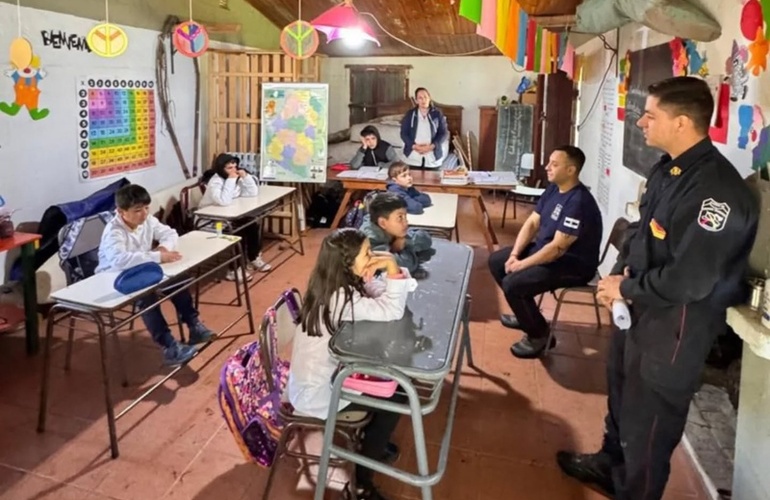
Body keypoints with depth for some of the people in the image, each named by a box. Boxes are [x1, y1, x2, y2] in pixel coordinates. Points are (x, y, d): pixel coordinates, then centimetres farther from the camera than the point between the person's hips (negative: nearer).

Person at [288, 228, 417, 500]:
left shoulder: (341, 284, -3)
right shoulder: (339, 298, -32)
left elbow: (381, 296, 0)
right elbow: (392, 311, -32)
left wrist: (390, 271, -16)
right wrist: (393, 269, -31)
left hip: (327, 371, 9)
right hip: (315, 392, -9)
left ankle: (372, 441, 35)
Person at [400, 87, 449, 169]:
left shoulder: (437, 113, 3)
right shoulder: (410, 114, 4)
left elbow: (444, 133, 0)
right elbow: (403, 133, 2)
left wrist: (431, 146, -15)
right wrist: (414, 146, -14)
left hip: (433, 157, 0)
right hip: (414, 158, 0)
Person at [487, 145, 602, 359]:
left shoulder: (578, 203, -28)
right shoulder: (553, 189, 2)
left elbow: (558, 248, -29)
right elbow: (532, 222, 5)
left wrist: (522, 265, -22)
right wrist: (514, 254, -7)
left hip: (573, 264, -10)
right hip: (543, 250, 10)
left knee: (513, 283, -25)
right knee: (496, 261, 11)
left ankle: (540, 336, -2)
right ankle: (526, 314, 24)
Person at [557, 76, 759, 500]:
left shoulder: (717, 190, -28)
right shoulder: (667, 168, 3)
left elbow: (689, 280, -30)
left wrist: (625, 289, -16)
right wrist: (621, 271, -3)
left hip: (675, 325, -9)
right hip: (639, 307, 10)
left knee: (648, 417, 9)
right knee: (621, 393, 27)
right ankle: (610, 464, 51)